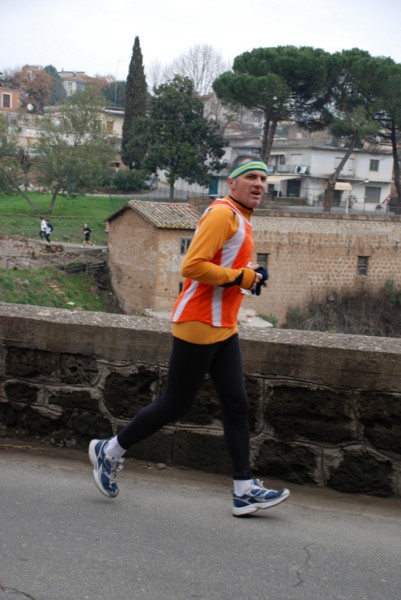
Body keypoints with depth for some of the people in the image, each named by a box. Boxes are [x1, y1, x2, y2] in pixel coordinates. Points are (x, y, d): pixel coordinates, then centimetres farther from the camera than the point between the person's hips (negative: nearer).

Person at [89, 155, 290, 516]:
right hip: (199, 325, -10)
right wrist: (242, 277, -18)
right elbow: (192, 266, -23)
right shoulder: (222, 213, -14)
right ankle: (111, 451, 18)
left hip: (223, 328, 10)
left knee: (237, 405, 6)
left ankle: (245, 490, 10)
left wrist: (250, 275, 7)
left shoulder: (241, 219, 17)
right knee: (175, 405, 0)